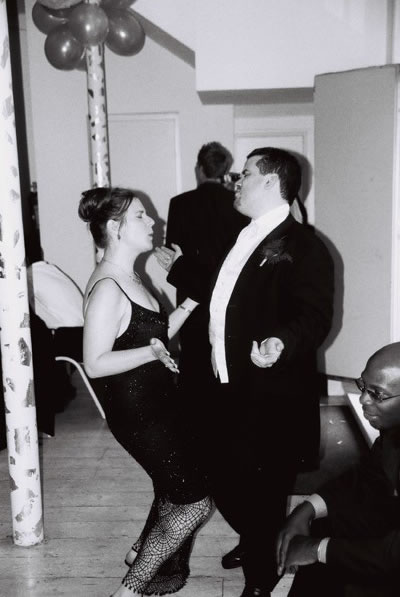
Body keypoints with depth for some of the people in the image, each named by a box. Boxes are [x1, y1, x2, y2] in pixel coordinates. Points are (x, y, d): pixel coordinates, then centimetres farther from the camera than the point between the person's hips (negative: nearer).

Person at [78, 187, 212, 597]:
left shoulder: (129, 277, 8)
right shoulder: (107, 288, -22)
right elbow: (95, 364, -23)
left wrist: (189, 303, 4)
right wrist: (150, 352, -35)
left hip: (156, 403, 10)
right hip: (137, 412, -10)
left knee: (174, 494, 22)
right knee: (194, 504, -1)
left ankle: (142, 558, 42)